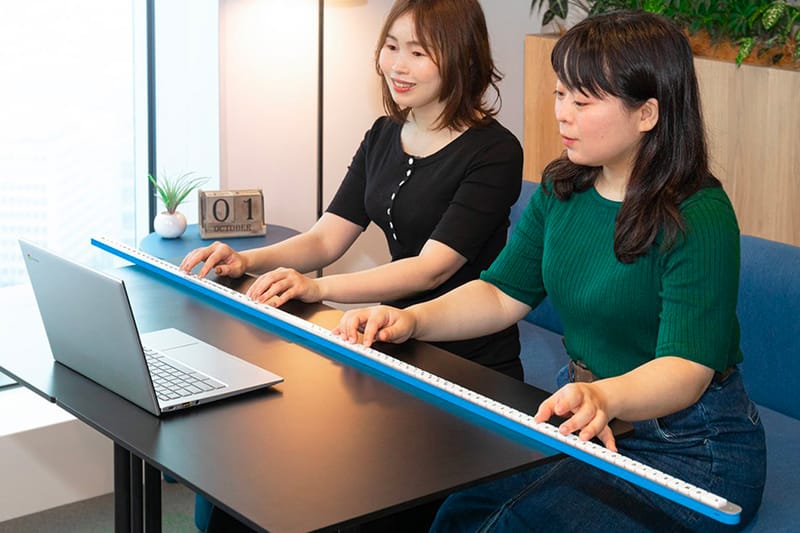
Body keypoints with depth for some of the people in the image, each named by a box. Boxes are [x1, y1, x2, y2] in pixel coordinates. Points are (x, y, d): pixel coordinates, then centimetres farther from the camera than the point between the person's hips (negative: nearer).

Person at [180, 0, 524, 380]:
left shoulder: (495, 152, -14)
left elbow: (432, 268, -23)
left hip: (475, 365, -6)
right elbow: (326, 239, 6)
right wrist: (247, 261, -13)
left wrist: (317, 287, -34)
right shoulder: (383, 136, 9)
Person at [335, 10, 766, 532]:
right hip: (585, 420, 7)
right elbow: (504, 294, 7)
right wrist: (413, 320, -11)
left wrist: (605, 398, -48)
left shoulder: (699, 219, -19)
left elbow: (687, 366, -27)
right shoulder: (562, 189, 4)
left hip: (687, 448, -6)